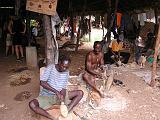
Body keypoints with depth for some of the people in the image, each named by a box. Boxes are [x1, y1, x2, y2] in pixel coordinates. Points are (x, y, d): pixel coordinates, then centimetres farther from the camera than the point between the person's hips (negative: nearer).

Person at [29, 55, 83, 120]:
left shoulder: (66, 72, 0)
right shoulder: (50, 68, -11)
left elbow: (63, 88, -4)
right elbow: (42, 83, -19)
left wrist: (62, 96, -27)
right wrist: (56, 91, -27)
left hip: (58, 95, 4)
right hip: (46, 96, -3)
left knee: (80, 93, -12)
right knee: (32, 104, -33)